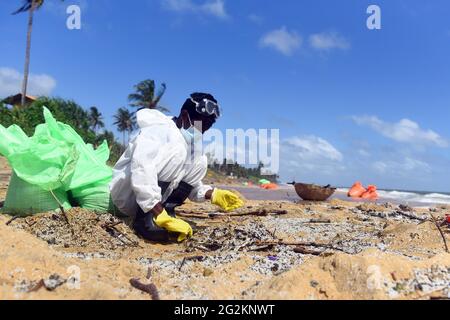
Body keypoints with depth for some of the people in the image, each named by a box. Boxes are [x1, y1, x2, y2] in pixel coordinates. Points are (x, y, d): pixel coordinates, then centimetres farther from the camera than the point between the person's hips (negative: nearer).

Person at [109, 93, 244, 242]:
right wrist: (161, 216, -39)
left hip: (152, 200, 8)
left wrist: (212, 194, -6)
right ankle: (147, 218, -29)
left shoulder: (190, 141, 9)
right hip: (126, 194, -8)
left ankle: (166, 211, -11)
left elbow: (190, 185, 12)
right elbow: (141, 171, -33)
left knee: (199, 162, -3)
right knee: (176, 149, -27)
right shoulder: (159, 129, -17)